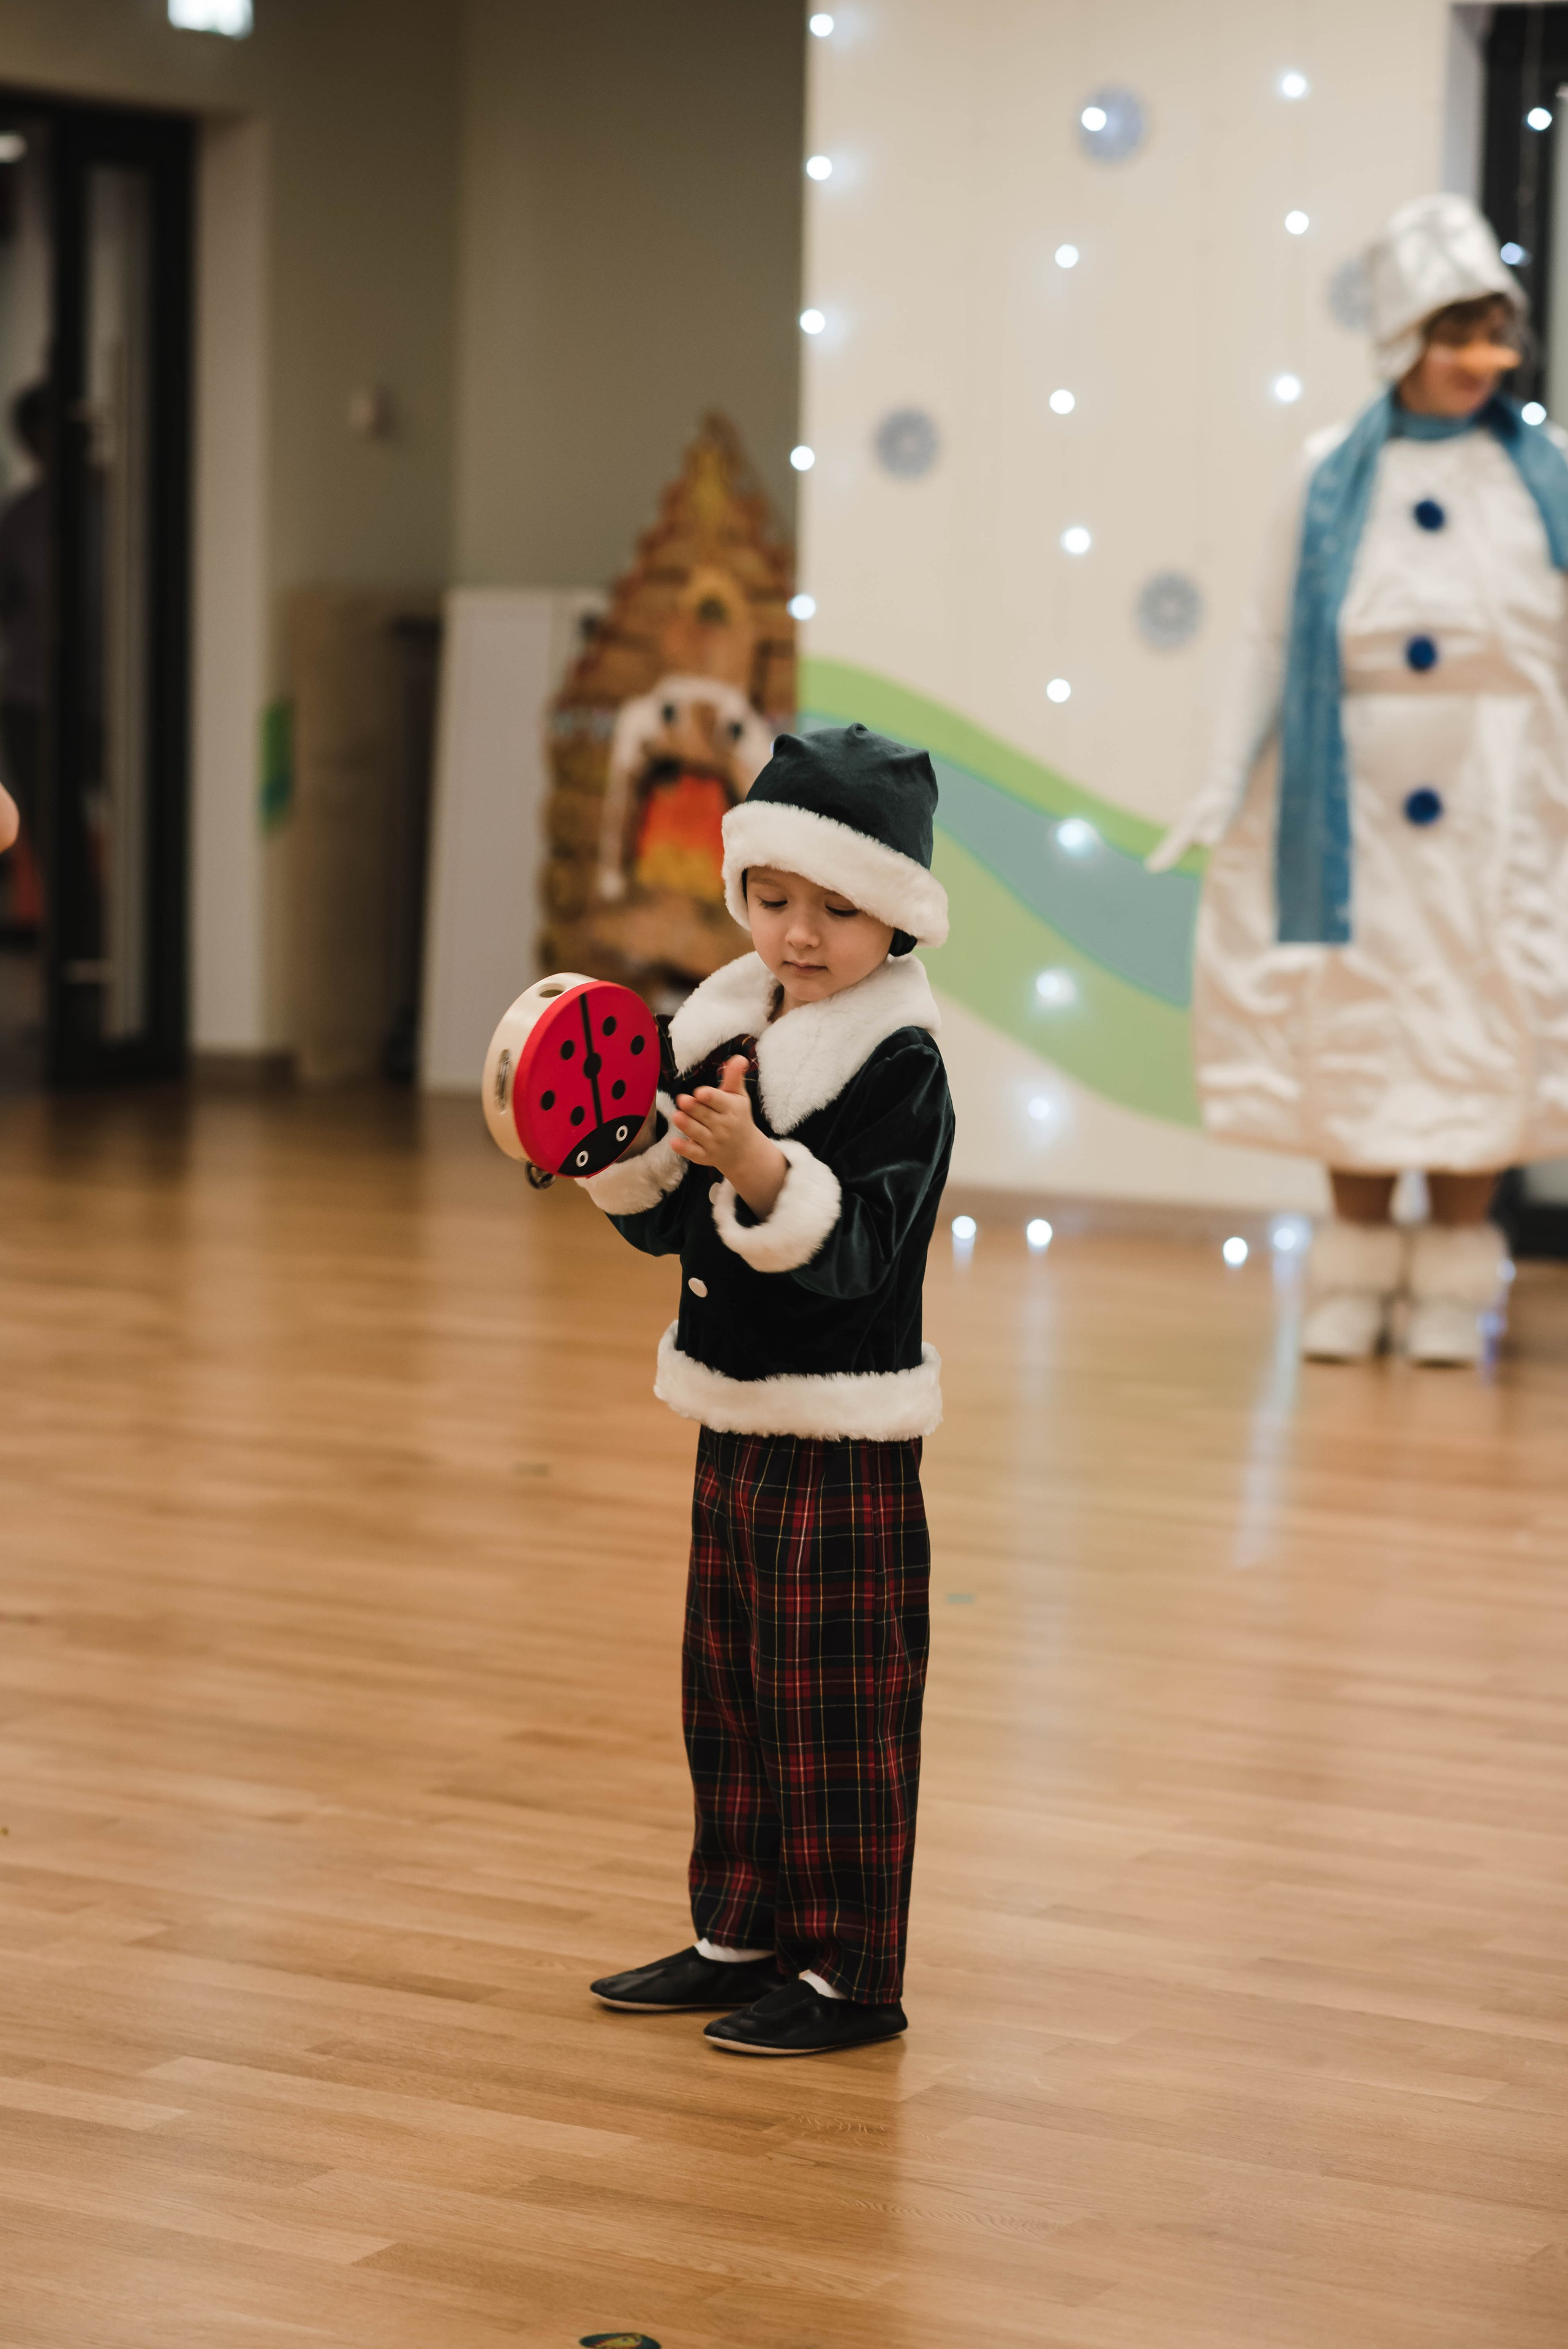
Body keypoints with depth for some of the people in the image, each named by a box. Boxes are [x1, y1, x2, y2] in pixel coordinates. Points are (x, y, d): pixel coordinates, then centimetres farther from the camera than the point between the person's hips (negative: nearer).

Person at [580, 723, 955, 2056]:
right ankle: (744, 1936, 29)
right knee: (725, 1696, 16)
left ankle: (852, 1974, 8)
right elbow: (666, 1226, 13)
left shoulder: (900, 1066, -15)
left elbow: (852, 1250, -25)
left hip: (844, 1439, -8)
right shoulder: (725, 1031, 7)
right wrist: (614, 1147, -4)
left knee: (834, 1709, -2)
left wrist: (761, 1169, -40)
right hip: (733, 1420, 8)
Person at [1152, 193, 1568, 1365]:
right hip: (1355, 794, 0)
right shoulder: (1331, 475, 3)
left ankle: (1454, 1279, 13)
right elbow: (1274, 640, 6)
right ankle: (1358, 1272, 15)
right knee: (1354, 1024, 5)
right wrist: (1226, 782, 2)